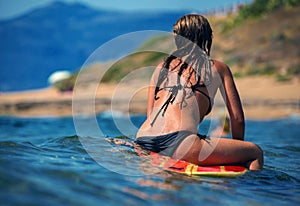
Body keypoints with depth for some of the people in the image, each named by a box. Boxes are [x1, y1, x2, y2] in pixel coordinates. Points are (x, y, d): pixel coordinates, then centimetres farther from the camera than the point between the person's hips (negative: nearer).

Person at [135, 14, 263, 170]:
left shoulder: (162, 66, 24)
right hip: (177, 142, -6)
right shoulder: (218, 68, 15)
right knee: (256, 153, 4)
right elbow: (238, 120, 13)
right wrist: (236, 155, 29)